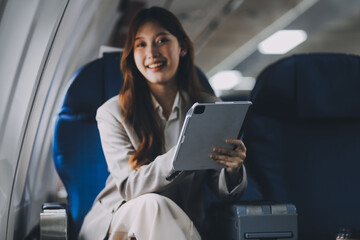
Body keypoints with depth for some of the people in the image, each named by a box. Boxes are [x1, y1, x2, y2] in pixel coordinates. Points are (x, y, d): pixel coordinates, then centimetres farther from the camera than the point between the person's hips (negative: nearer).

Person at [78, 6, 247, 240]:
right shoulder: (112, 113, -2)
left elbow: (225, 192, 4)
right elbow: (129, 186, -14)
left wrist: (233, 168, -22)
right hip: (117, 221, 0)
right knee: (151, 204, -34)